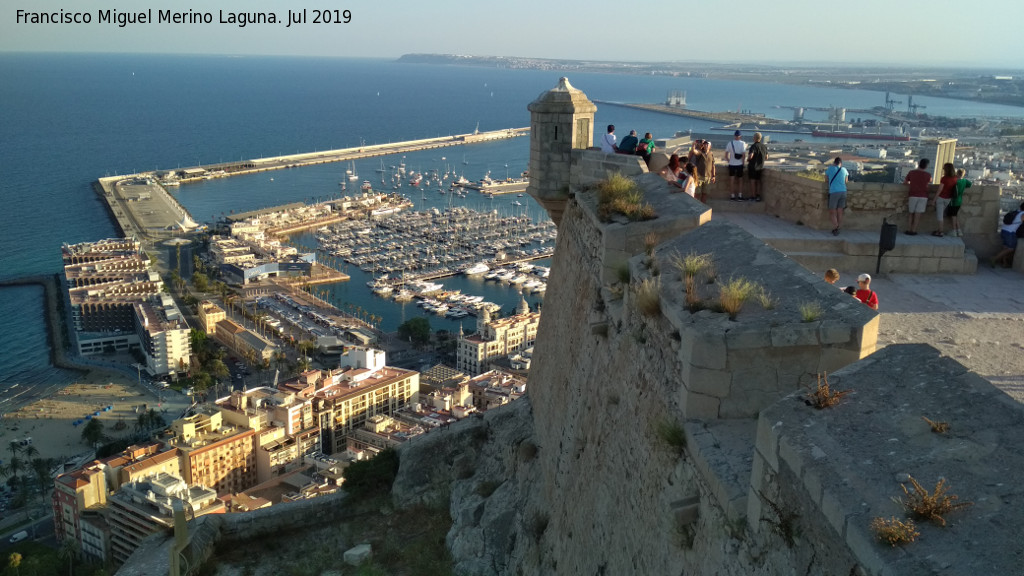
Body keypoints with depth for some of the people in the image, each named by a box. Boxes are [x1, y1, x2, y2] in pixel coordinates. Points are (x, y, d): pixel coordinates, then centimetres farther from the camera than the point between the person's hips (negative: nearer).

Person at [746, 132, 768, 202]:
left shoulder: (754, 146, -17)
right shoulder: (764, 146, 5)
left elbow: (750, 156, -28)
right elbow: (766, 157, 12)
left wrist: (747, 160, -8)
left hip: (753, 166, -6)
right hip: (761, 167, 6)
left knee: (753, 181, 0)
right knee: (758, 181, 13)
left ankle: (753, 196, 2)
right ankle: (758, 196, 13)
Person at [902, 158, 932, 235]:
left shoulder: (911, 172, -2)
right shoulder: (928, 175, -1)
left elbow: (905, 182, 10)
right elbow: (930, 181, 21)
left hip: (913, 195, 1)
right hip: (923, 196, 0)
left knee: (911, 213, 11)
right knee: (918, 214, -1)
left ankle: (910, 229, 5)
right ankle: (914, 230, -4)